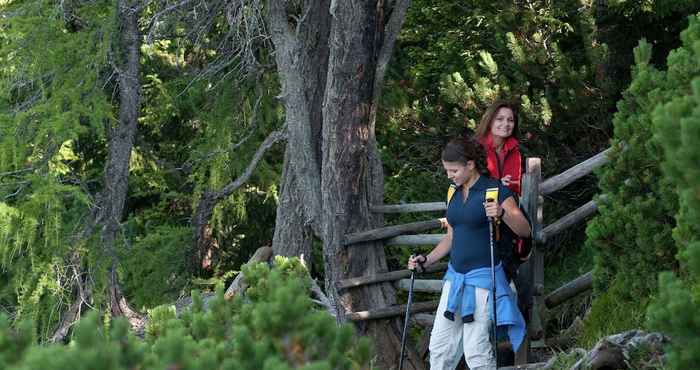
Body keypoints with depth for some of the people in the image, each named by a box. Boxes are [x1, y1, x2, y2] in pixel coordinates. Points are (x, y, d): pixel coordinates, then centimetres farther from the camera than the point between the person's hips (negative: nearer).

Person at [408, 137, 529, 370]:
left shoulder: (494, 190, -8)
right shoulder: (455, 193, 12)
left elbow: (525, 230, -13)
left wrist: (502, 213, -30)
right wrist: (427, 261, 9)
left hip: (482, 276, -7)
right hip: (455, 276, 7)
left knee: (475, 350, -10)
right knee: (439, 346, 6)